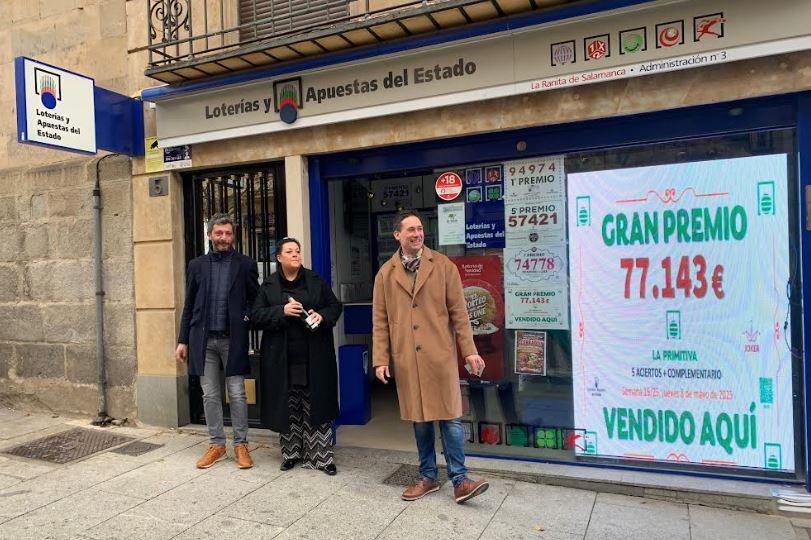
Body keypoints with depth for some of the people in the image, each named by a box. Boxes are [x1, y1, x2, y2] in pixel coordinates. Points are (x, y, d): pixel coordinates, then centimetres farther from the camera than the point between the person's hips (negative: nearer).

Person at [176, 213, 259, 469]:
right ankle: (216, 444, 21)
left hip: (233, 339, -2)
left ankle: (240, 445, 15)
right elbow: (188, 306, 9)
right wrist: (182, 340, 7)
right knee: (210, 395, 9)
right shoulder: (196, 266, 8)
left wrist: (246, 317, -9)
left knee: (237, 394, 2)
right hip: (204, 340, 2)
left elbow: (255, 299, 8)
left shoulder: (245, 265, 2)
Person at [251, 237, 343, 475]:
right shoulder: (268, 286, 5)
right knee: (287, 408, 7)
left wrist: (322, 316, -13)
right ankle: (290, 454, 23)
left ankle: (322, 456, 12)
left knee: (317, 407, 3)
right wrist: (282, 311, -15)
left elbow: (335, 306, 8)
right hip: (282, 359, 0)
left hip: (314, 358, 0)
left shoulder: (316, 281, 7)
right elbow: (256, 316, 0)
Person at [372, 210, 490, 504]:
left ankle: (459, 480, 12)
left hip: (440, 355, -2)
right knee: (419, 419, 11)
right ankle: (428, 477, 26)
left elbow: (458, 311, 1)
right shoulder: (385, 273, 7)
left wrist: (469, 350, -4)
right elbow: (380, 321, 7)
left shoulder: (443, 265, 2)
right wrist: (380, 360, 1)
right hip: (406, 358, 2)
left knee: (449, 417, 1)